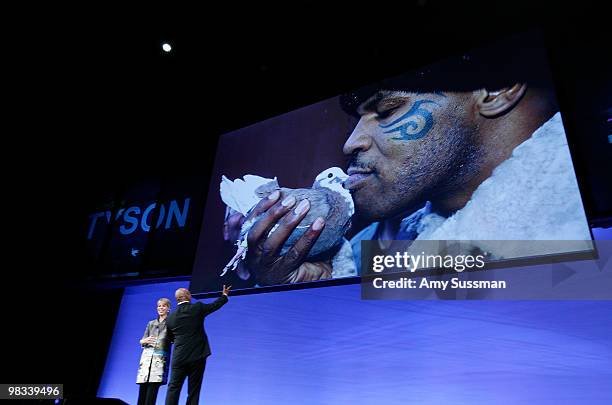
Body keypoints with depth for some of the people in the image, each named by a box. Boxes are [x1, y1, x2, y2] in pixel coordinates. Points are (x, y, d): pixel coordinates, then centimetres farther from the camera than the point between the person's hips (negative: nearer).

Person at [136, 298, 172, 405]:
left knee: (152, 390, -11)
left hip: (160, 359, -4)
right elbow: (142, 341, 16)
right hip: (146, 357, 4)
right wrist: (145, 341, -6)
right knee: (142, 390, -1)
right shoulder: (151, 323, 19)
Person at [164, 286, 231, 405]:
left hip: (179, 357, 2)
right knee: (193, 391, 5)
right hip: (197, 356, -2)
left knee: (173, 388, 7)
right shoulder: (197, 308, -6)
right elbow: (215, 305, 9)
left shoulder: (170, 318, 3)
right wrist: (224, 295, 26)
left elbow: (170, 337, 15)